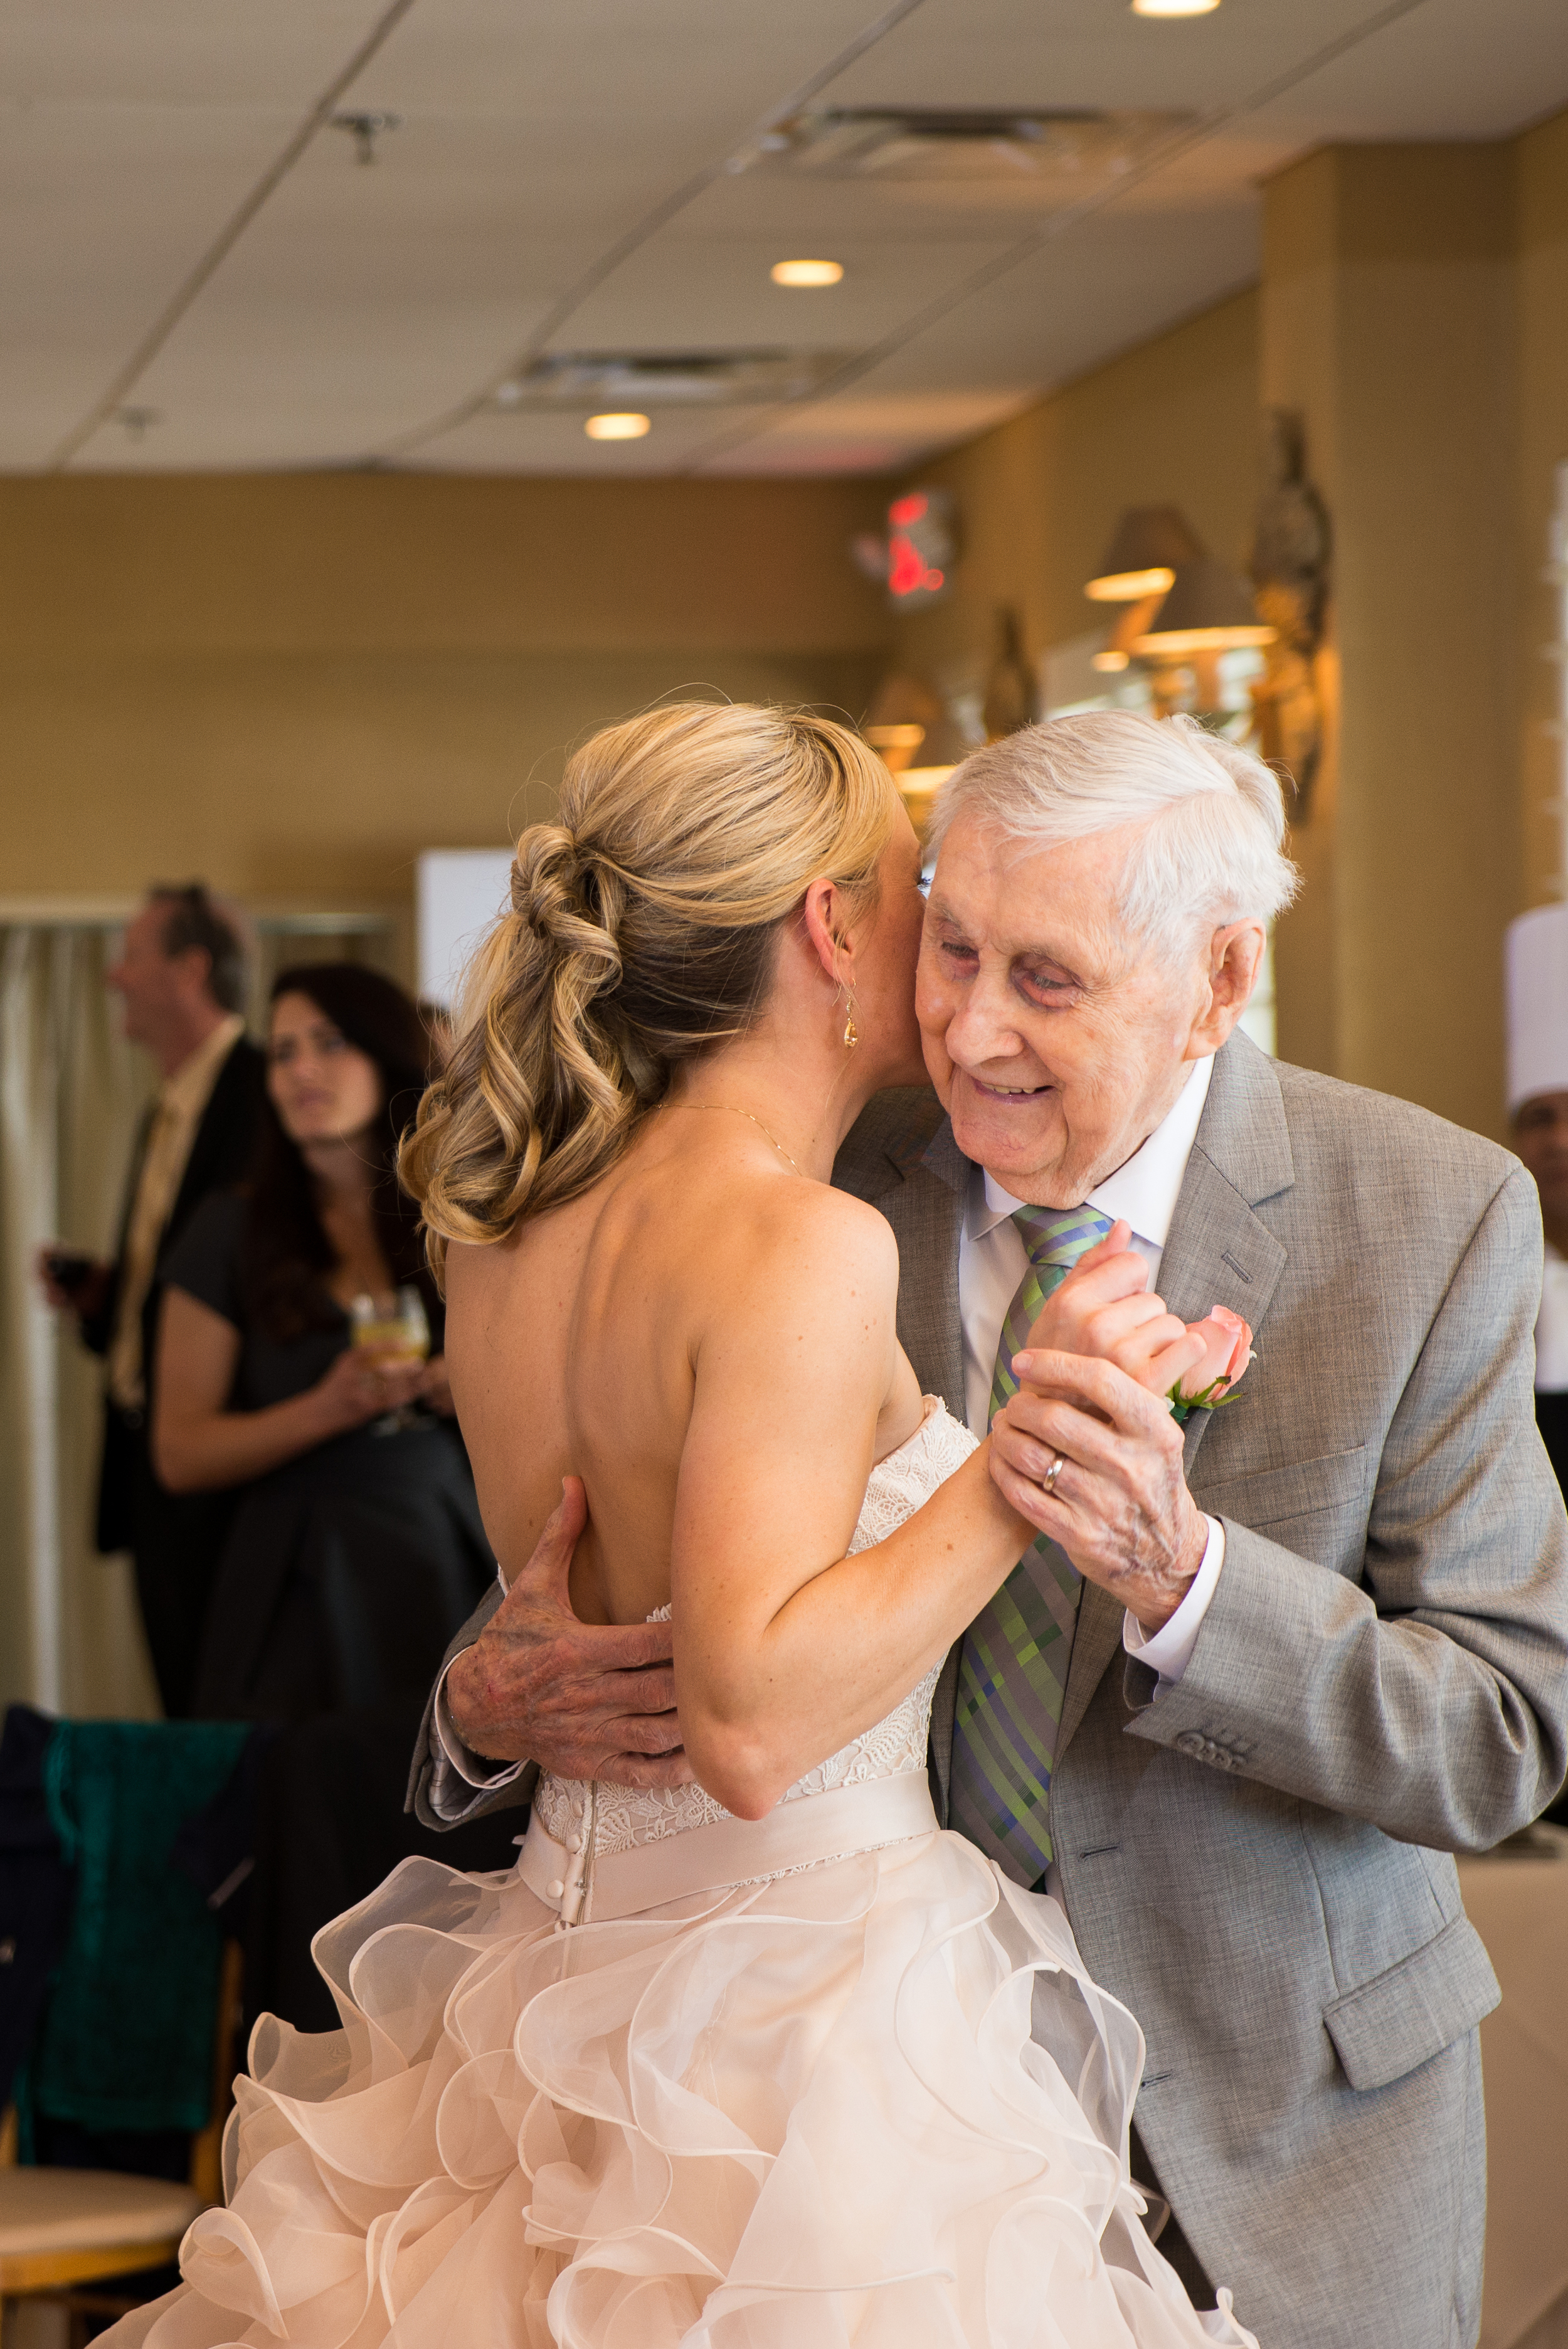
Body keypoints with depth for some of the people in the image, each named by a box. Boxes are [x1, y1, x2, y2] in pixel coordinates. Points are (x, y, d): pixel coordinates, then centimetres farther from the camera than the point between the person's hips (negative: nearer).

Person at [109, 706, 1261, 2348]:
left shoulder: (507, 1235, 6)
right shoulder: (803, 1247, -18)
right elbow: (752, 1724, -26)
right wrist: (1020, 1469, -23)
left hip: (568, 1960, 9)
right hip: (804, 2011, -9)